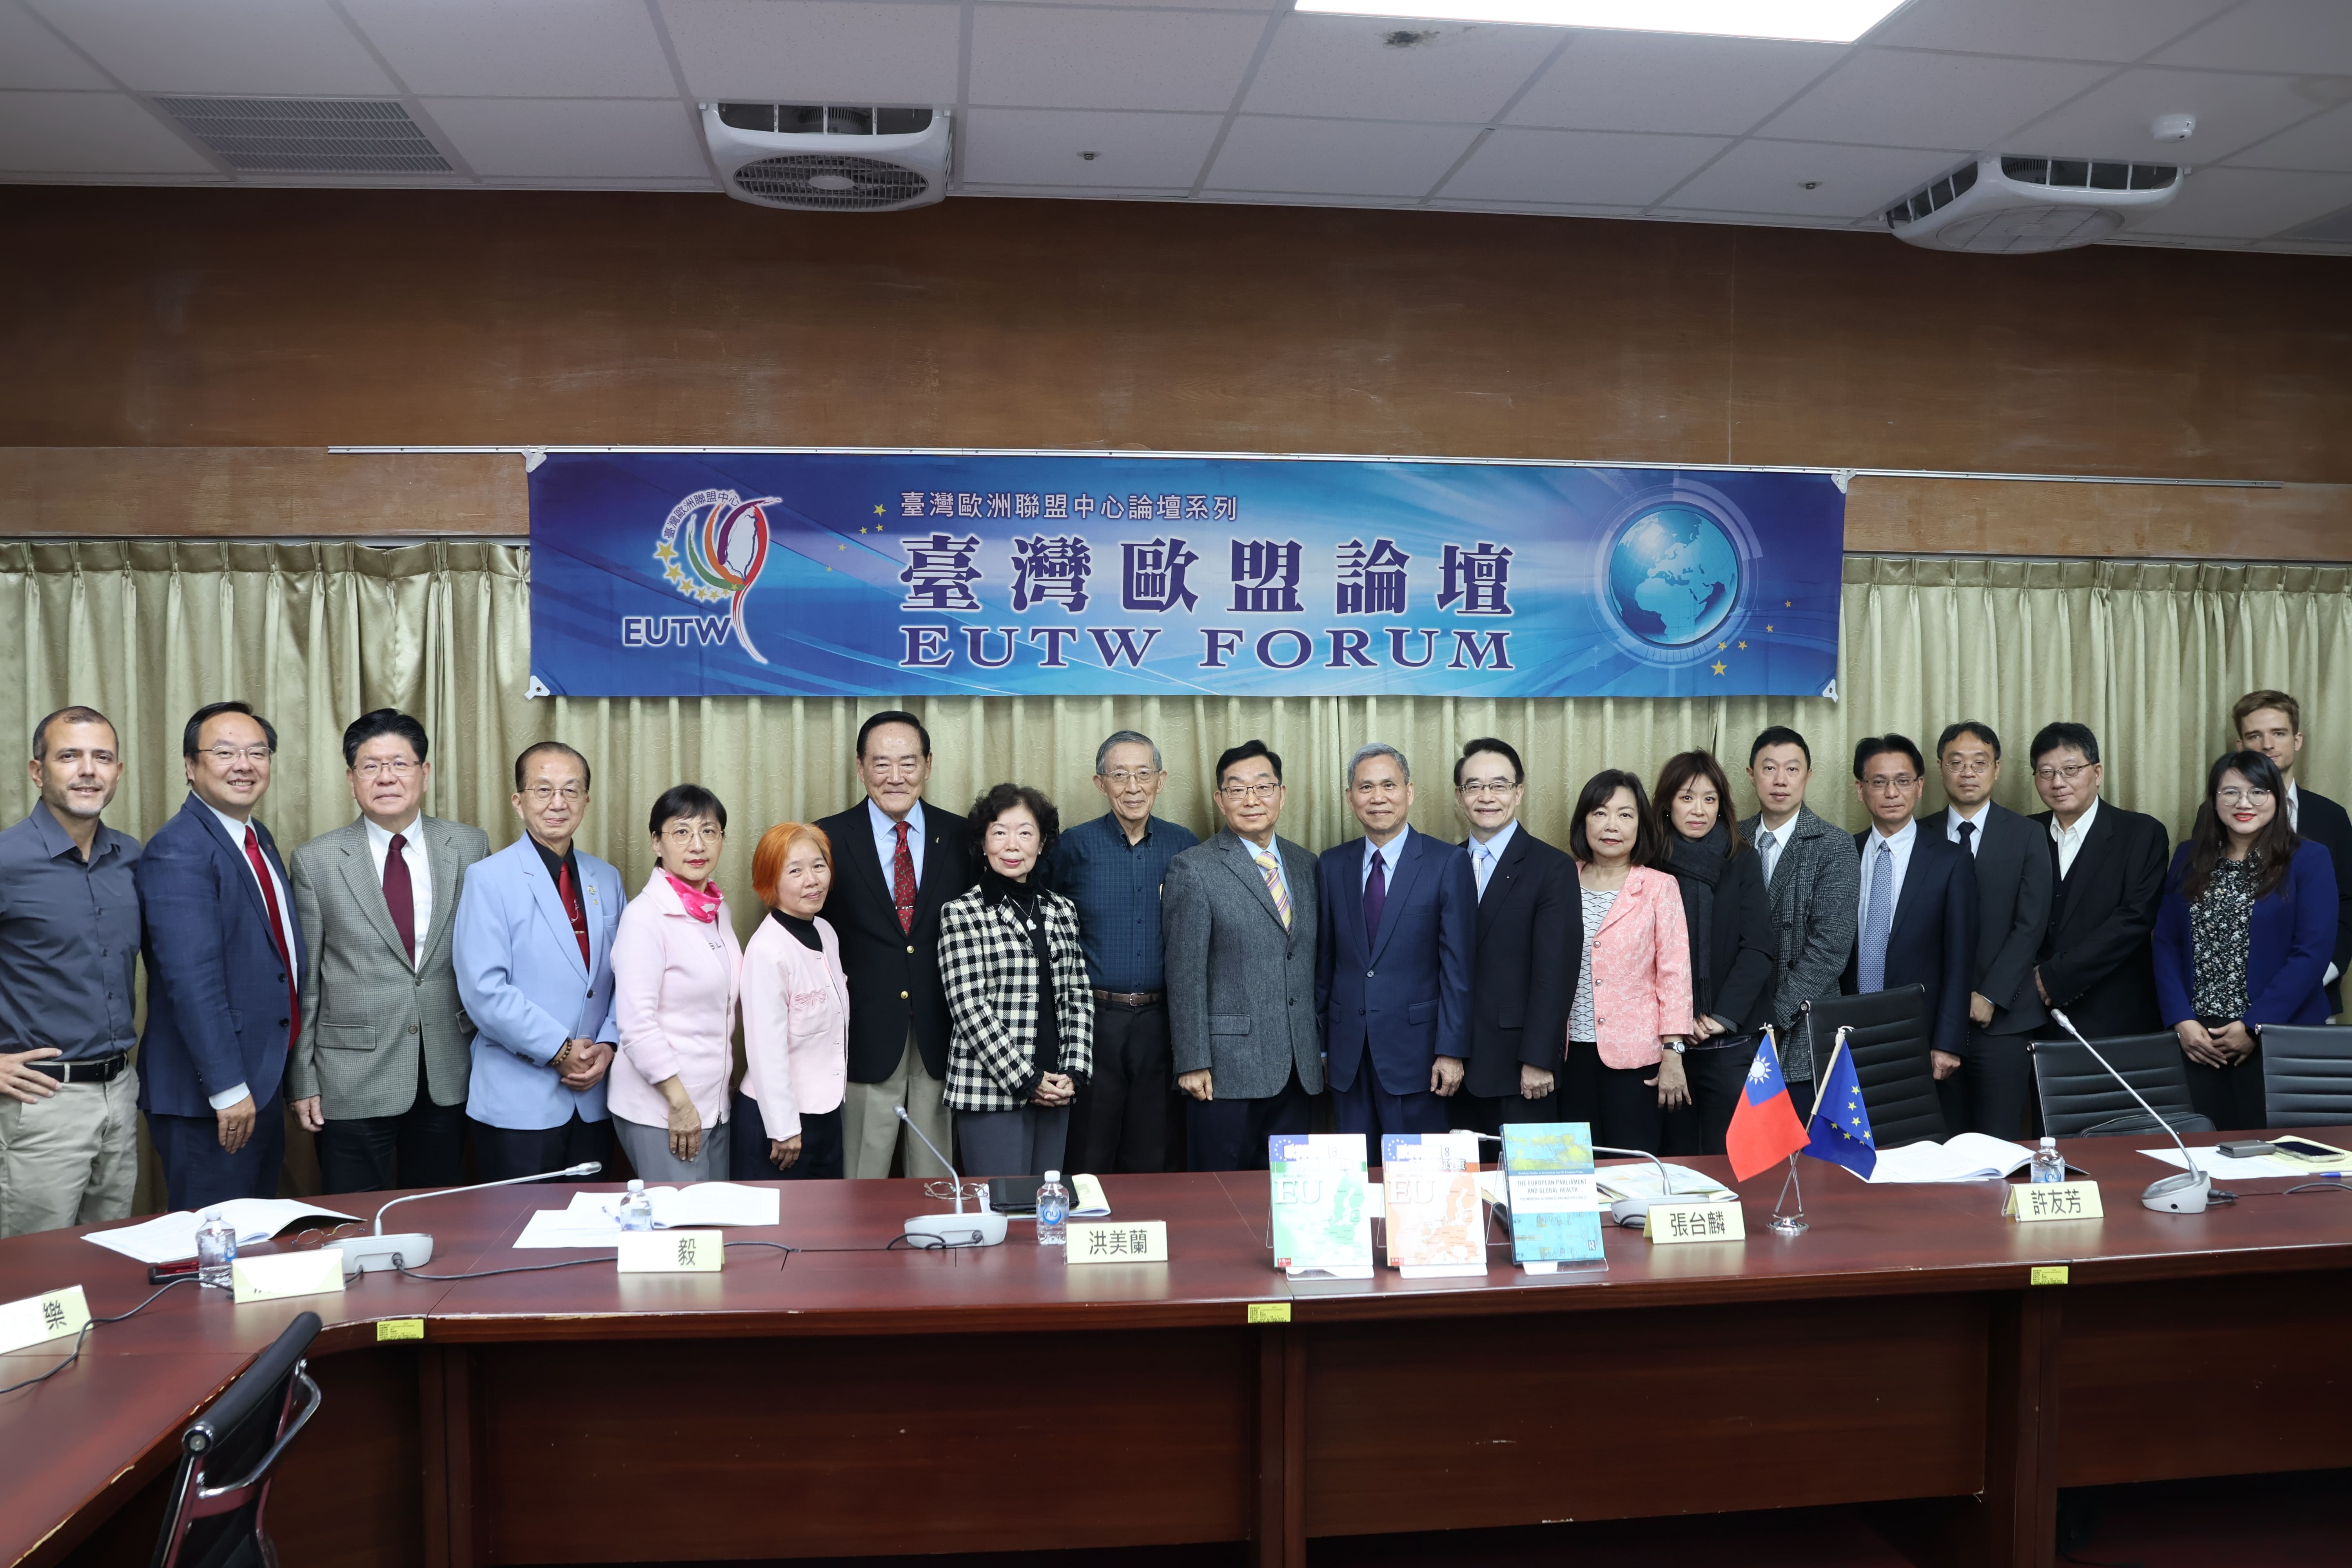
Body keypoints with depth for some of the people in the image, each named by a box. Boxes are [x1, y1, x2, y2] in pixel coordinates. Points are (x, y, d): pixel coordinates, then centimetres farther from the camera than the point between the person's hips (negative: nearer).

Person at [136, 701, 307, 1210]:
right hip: (207, 1096, -9)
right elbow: (192, 978, -23)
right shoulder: (177, 851, -16)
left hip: (266, 1080, 9)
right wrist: (228, 1088, -24)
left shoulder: (260, 841, 13)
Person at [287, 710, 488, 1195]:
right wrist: (303, 1081, 0)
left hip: (448, 1076, 2)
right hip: (353, 1079, -2)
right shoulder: (316, 862, -1)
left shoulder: (470, 846, 3)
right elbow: (303, 981, 2)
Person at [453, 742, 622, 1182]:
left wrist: (608, 1044, -6)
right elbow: (483, 992, -14)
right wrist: (559, 1051, -15)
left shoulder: (606, 880, 10)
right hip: (519, 1105, -5)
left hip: (593, 1100, 5)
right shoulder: (489, 879, -6)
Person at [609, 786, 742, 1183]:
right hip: (661, 1109, -7)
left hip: (714, 1104, 7)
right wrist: (680, 1103, -17)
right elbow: (636, 1023, -19)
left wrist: (707, 1100, 14)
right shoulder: (645, 916, -14)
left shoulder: (718, 910, 8)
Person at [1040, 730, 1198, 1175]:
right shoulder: (1075, 846, -1)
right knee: (1089, 1159, 6)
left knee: (1151, 1161, 11)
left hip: (1160, 1021, 2)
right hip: (1095, 1018, -2)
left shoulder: (1184, 845, 4)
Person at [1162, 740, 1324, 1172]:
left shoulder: (1306, 866, 12)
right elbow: (1185, 974, -9)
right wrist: (1192, 1063, -13)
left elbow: (1315, 962, 16)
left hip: (1299, 1068, 5)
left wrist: (1322, 1048, 13)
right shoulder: (1193, 869, -6)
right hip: (1227, 1069, -5)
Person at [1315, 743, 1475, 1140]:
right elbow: (1324, 960, 10)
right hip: (1348, 1054, 3)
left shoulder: (1448, 863, -5)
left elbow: (1458, 965, -7)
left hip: (1414, 1047, -3)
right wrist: (1319, 1043, 8)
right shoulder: (1332, 865, 7)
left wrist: (1451, 1051, -10)